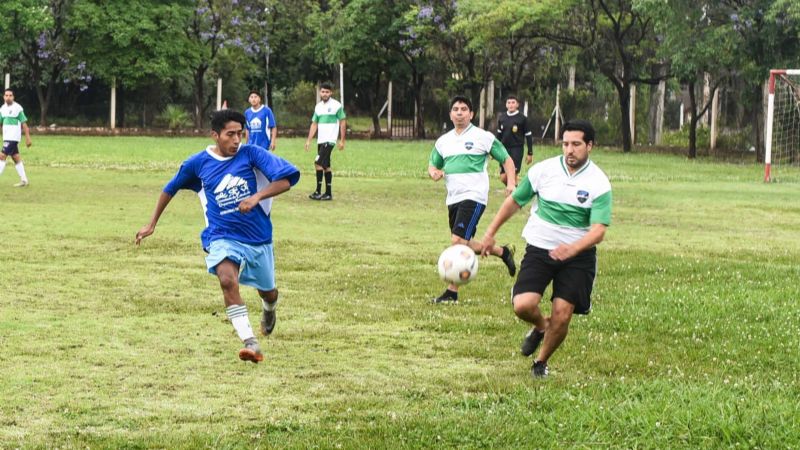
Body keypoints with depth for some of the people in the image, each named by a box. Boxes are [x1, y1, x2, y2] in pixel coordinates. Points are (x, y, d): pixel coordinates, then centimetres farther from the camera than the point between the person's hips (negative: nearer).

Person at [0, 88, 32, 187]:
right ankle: (24, 180, 16)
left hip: (13, 137, -7)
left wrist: (28, 138, -9)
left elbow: (24, 124, -8)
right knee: (16, 158, 10)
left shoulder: (17, 108, -10)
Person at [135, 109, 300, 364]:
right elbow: (170, 189, 14)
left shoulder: (251, 154, -8)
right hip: (223, 237, -1)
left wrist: (257, 196, -32)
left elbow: (286, 178, -17)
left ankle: (268, 310, 58)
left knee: (268, 293, 18)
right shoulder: (197, 163, -3)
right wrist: (152, 225, 18)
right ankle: (250, 343, -33)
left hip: (259, 238, 1)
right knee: (227, 280, -31)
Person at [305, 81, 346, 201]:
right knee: (325, 166, 9)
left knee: (318, 163, -16)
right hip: (320, 141, 7)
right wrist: (309, 140, 6)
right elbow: (314, 124, 14)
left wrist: (342, 140, -8)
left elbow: (343, 122, -4)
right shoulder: (318, 106, 11)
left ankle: (318, 191, -12)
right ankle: (328, 193, 14)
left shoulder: (336, 105, -6)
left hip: (329, 140, -7)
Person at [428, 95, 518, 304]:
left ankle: (452, 292, -13)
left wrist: (511, 182, -15)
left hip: (474, 197, -7)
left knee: (458, 241, -18)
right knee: (464, 245, 12)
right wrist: (434, 172, -1)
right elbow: (433, 164, 24)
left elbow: (507, 160, 2)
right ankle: (503, 252, 34)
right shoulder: (443, 141, 14)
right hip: (453, 199, 7)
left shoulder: (483, 137, -2)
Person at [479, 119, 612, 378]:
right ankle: (540, 327, 21)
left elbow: (598, 230, -18)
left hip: (578, 255, -1)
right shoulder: (543, 170, -4)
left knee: (562, 316, -7)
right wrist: (491, 233, 14)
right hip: (539, 249, 1)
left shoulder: (599, 183, -11)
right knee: (522, 306, -17)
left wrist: (572, 249, -37)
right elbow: (514, 201, 11)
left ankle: (541, 362, 22)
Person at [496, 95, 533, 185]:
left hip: (516, 150, -4)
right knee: (503, 178, 2)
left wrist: (530, 153, -3)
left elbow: (528, 136, -1)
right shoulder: (502, 118, 8)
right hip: (504, 149, 4)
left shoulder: (522, 118, -4)